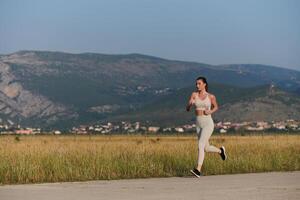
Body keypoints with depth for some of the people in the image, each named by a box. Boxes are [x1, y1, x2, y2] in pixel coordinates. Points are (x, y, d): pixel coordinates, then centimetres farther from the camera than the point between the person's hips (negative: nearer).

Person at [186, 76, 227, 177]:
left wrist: (210, 111, -7)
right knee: (206, 148, 15)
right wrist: (190, 103, -28)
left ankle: (198, 170, -26)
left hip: (208, 124, -5)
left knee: (200, 145, -21)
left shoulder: (211, 96, -2)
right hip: (198, 125, 5)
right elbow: (187, 109, -4)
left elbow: (216, 107, 15)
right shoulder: (194, 94, 1)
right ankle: (220, 151, 48)